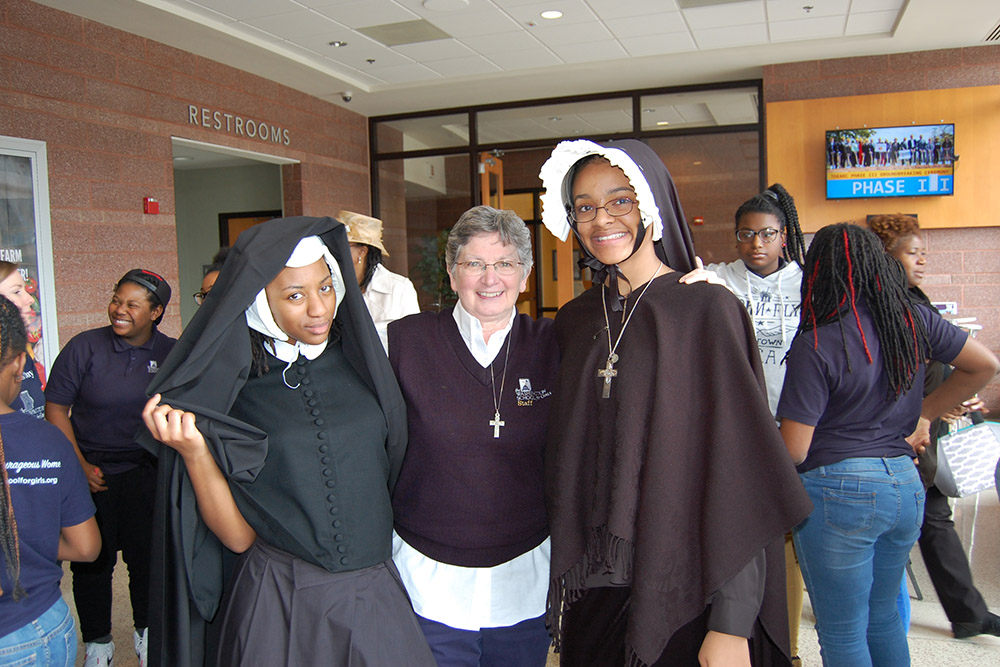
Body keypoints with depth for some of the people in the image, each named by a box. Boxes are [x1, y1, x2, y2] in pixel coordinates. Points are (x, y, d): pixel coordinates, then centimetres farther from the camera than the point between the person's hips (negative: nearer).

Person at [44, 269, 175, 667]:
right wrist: (80, 465, -8)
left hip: (145, 470, 1)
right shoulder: (85, 347, -8)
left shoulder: (171, 353, -3)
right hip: (92, 470, -1)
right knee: (92, 559, 6)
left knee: (147, 554, 6)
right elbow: (55, 408, -4)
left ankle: (146, 631, 30)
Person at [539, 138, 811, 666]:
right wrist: (563, 581, 9)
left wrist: (732, 625, -16)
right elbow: (564, 459, 10)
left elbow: (739, 474, -13)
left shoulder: (707, 311, -11)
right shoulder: (573, 322, 4)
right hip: (590, 589, 5)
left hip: (682, 596, -4)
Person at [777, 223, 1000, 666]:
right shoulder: (912, 320, 1)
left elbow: (794, 450, -16)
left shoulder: (815, 344, -17)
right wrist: (923, 413, 16)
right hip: (906, 484, 7)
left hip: (838, 493, -6)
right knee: (883, 617, 25)